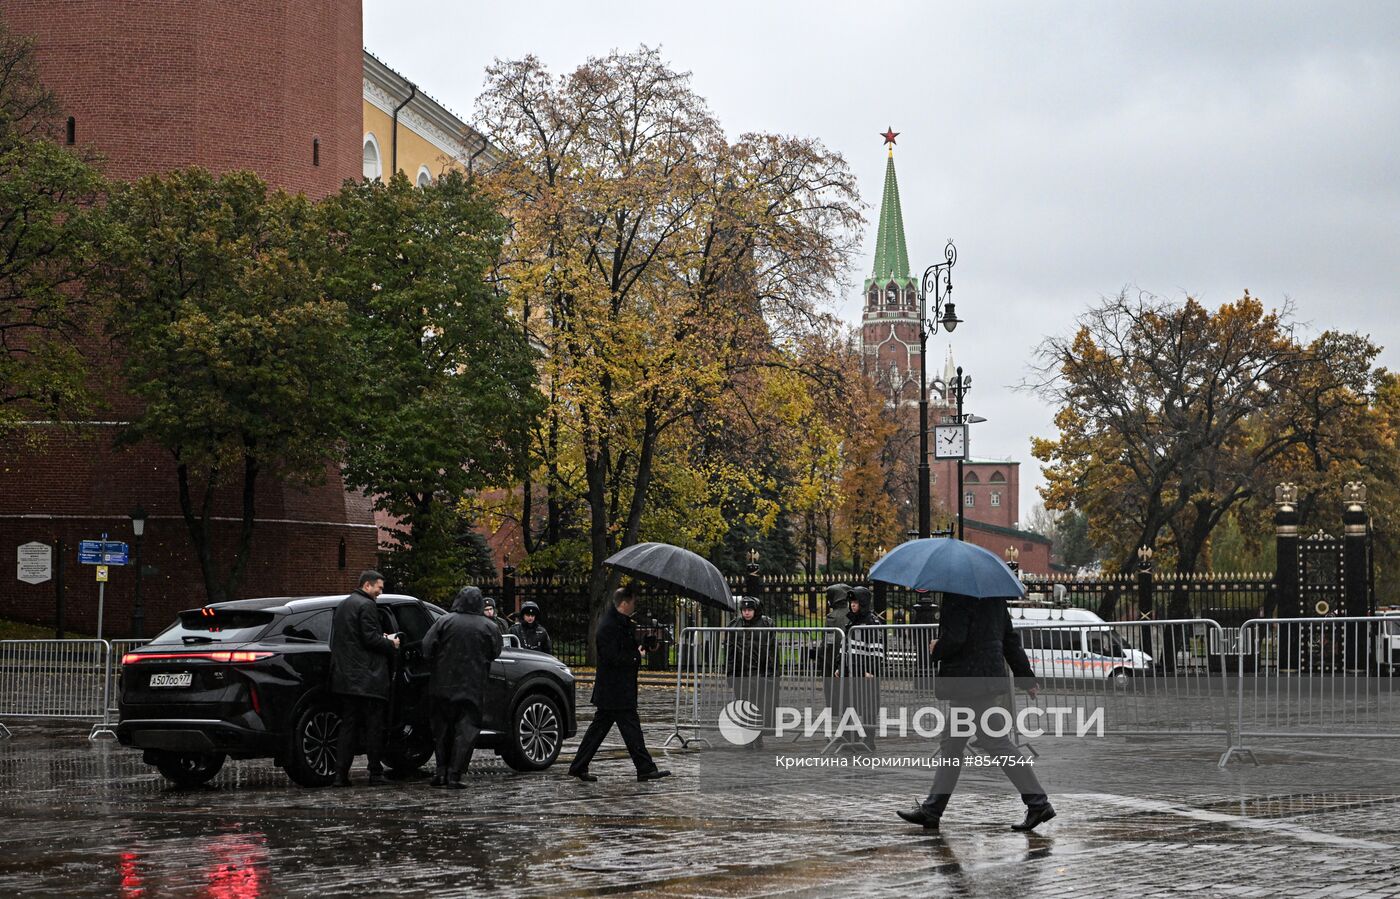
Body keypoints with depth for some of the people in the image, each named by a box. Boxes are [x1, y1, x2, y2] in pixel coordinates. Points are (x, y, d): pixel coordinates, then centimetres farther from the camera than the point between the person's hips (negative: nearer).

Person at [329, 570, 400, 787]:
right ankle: (376, 773, 2)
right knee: (374, 726, -1)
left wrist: (383, 638, 20)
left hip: (344, 677, 8)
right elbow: (370, 639, -18)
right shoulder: (366, 606, -11)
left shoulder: (343, 606, 19)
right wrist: (390, 643, -1)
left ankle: (341, 774, 3)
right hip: (367, 677, -8)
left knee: (348, 726, 8)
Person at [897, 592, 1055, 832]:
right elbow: (1010, 639, 17)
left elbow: (954, 638, -24)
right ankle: (932, 809, 17)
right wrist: (1027, 677, 22)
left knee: (997, 744, -5)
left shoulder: (958, 595, -16)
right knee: (952, 745, 13)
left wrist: (936, 650, -1)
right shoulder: (993, 596, 13)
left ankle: (1038, 802, -2)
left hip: (973, 680, -10)